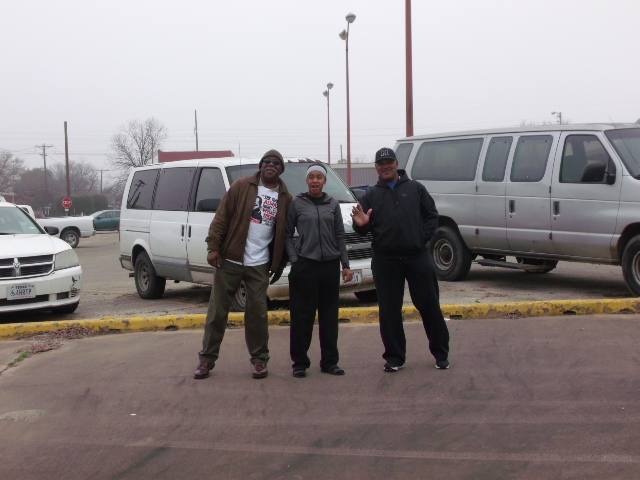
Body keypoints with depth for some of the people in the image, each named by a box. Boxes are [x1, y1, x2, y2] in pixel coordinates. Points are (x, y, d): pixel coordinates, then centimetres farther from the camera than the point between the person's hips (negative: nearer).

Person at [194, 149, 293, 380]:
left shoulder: (285, 198, 7)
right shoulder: (242, 186, -1)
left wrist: (280, 264, 8)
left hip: (260, 265, 1)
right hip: (229, 260, -1)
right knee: (217, 311, 4)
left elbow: (285, 233, 10)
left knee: (257, 313, 4)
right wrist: (213, 246, -10)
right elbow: (221, 217, -3)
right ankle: (207, 358, 14)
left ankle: (259, 359, 17)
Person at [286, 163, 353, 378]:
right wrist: (294, 260, -7)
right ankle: (300, 362, 8)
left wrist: (346, 265, 7)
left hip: (330, 265, 3)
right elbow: (287, 235, 3)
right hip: (305, 266, -3)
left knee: (330, 316, 8)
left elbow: (340, 236, 11)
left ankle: (329, 361, 17)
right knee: (302, 316, -1)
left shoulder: (333, 204, 9)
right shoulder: (296, 204, 2)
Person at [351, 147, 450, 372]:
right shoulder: (371, 196, 11)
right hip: (385, 261, 1)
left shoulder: (415, 188, 9)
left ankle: (441, 353, 17)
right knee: (389, 311, 4)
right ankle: (394, 357, 14)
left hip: (418, 257, -1)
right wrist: (361, 225, -15)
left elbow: (431, 215, 8)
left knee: (430, 306, 4)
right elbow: (363, 230, 8)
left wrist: (424, 237, -5)